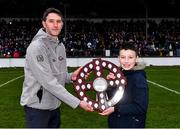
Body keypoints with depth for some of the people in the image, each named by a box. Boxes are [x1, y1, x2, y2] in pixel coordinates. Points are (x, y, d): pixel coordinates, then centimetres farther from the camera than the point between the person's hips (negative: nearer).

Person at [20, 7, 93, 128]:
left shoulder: (61, 46, 7)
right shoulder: (37, 46, -19)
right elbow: (48, 82, -25)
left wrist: (71, 76, -9)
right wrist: (77, 102, -25)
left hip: (54, 105, 8)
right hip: (37, 106, -8)